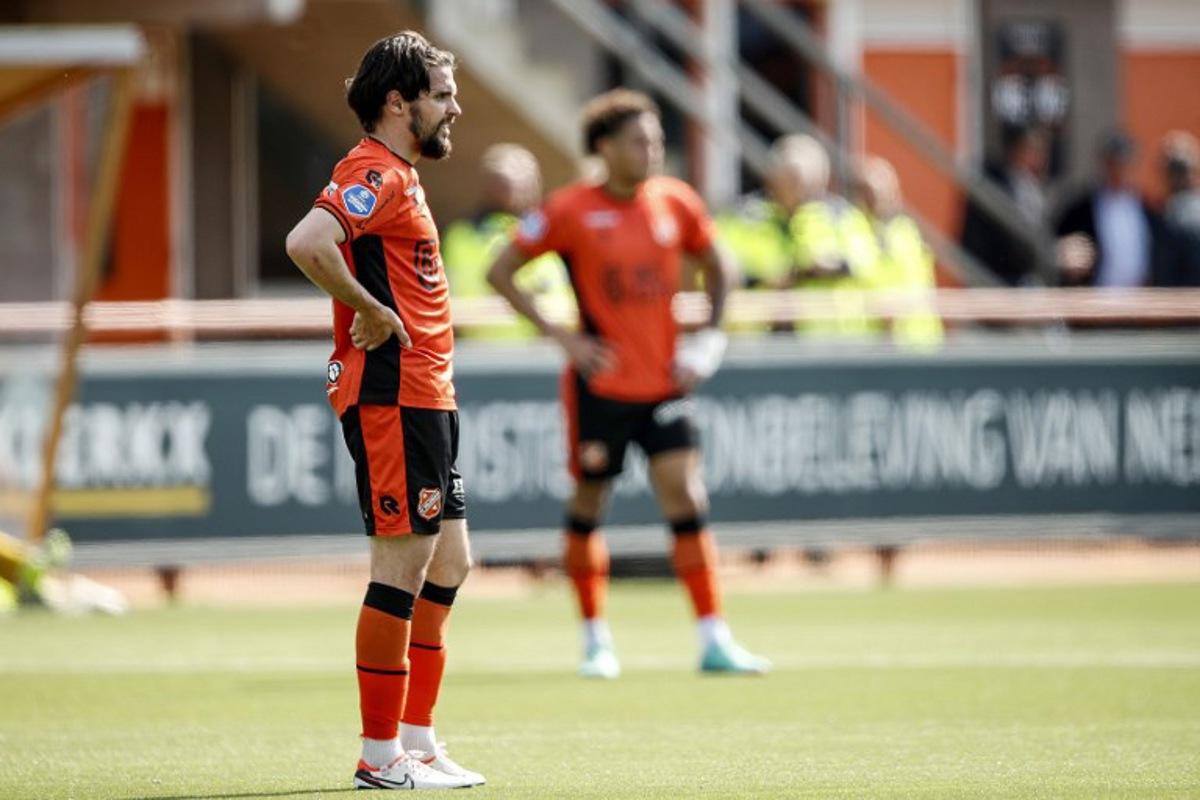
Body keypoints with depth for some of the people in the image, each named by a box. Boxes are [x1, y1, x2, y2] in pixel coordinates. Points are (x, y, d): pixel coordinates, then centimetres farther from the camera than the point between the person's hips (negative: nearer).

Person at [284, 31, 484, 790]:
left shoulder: (400, 177, 19)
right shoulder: (374, 173, -14)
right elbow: (306, 243, -31)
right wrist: (373, 314, -22)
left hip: (425, 398, 11)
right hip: (391, 397, -11)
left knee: (448, 564, 12)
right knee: (403, 566, -8)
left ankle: (418, 740, 17)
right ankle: (381, 755, -4)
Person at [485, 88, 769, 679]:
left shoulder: (676, 202, 2)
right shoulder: (571, 210, -8)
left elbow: (717, 269, 18)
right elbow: (500, 273, -4)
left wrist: (707, 338, 5)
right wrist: (558, 335, -10)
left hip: (663, 381, 3)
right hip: (599, 384, -2)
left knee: (686, 499, -7)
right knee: (587, 507, 5)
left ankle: (713, 639, -5)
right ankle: (596, 639, 20)